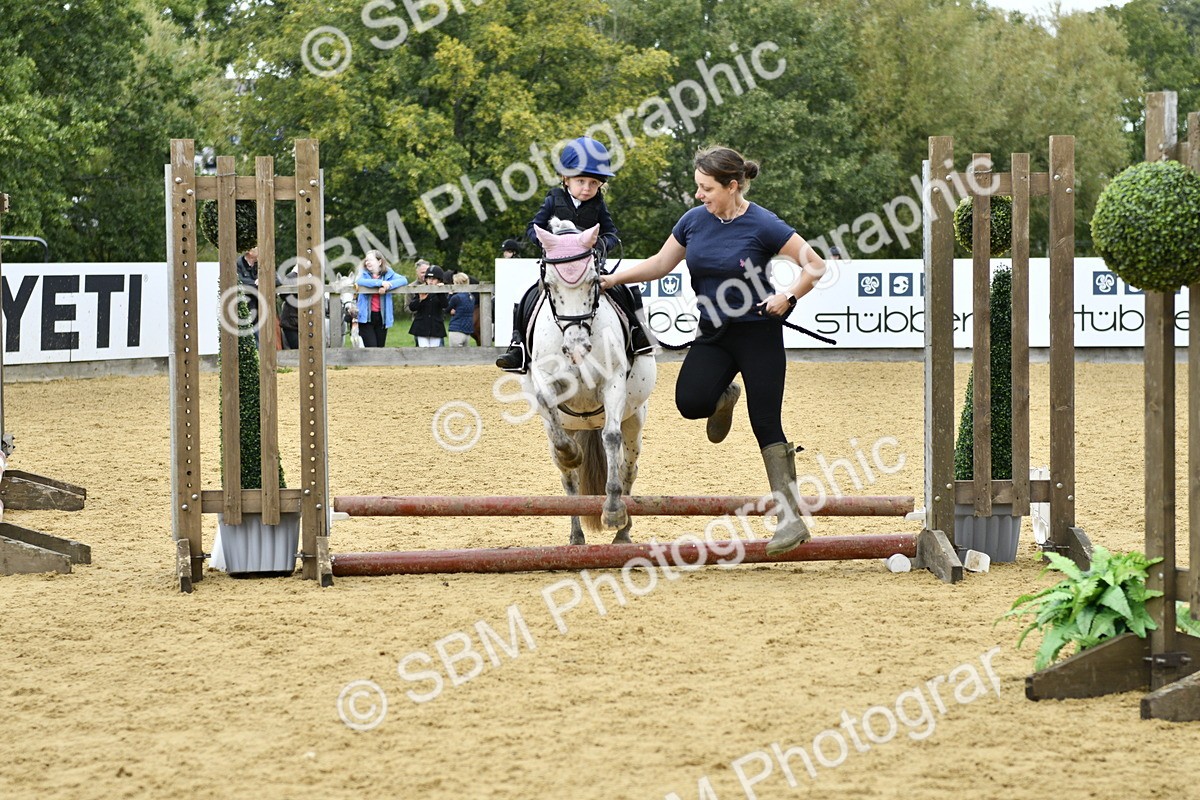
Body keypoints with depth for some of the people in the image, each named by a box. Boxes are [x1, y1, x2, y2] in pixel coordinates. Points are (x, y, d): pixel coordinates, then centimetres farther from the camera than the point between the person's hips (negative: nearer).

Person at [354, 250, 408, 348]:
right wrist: (380, 283, -25)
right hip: (366, 317, -2)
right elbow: (359, 281, -20)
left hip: (381, 317, 2)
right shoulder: (364, 273, 3)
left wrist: (387, 286, -22)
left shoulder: (388, 274, 5)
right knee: (371, 348, -12)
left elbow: (404, 280, -8)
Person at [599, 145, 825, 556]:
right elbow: (660, 264, 12)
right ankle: (724, 399, 21)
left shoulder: (763, 226, -15)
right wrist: (614, 278, 1)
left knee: (766, 423, -7)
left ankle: (792, 518, -4)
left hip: (758, 332, -5)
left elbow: (816, 266, -10)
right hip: (713, 333, 5)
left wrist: (788, 297, -24)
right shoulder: (694, 221, 1)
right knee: (690, 402, -18)